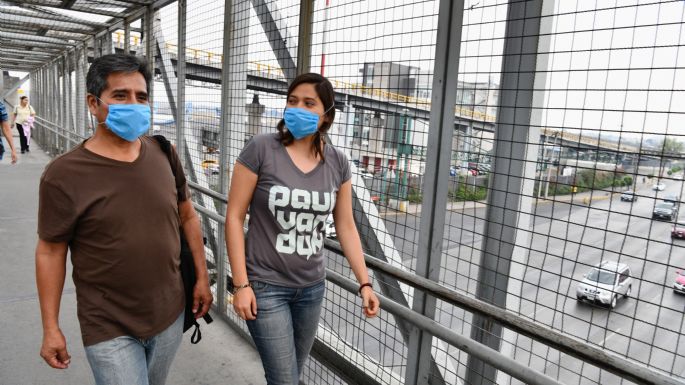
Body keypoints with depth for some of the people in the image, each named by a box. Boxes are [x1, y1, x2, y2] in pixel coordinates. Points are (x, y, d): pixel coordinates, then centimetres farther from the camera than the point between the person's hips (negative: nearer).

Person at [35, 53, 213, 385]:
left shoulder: (164, 154, -4)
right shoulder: (63, 174, -14)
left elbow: (188, 216, 5)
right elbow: (50, 251, -7)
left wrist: (201, 277, 5)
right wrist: (51, 328, -3)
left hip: (170, 314, 4)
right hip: (109, 329, -4)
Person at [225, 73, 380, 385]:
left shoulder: (337, 162, -1)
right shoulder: (260, 149, -13)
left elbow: (346, 226, 5)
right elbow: (234, 217, -10)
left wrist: (364, 283, 2)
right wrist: (241, 283, -12)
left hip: (312, 287, 4)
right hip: (266, 285, -4)